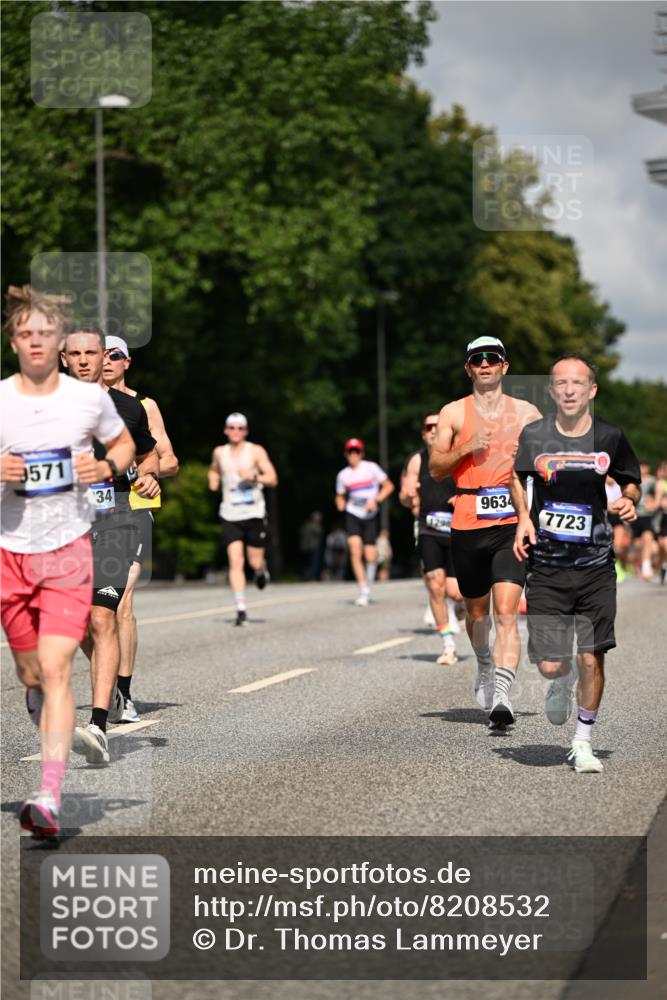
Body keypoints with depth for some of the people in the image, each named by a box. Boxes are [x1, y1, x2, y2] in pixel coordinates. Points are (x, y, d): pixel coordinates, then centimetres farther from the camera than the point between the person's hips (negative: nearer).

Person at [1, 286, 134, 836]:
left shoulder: (90, 398, 0)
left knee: (55, 669, -15)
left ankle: (50, 798, -20)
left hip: (68, 548, -2)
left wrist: (107, 467, -4)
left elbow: (123, 443, 18)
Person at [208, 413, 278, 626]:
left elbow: (272, 479, -6)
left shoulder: (256, 451, 0)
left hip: (254, 514, -1)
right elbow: (214, 470, 31)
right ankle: (240, 609, -13)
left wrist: (254, 477, -23)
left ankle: (261, 571, 43)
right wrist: (213, 480, 8)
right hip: (230, 515, 1)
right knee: (235, 562, -11)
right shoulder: (219, 452, 9)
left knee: (255, 561, 4)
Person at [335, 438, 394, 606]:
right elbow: (340, 496, 19)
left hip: (370, 515, -1)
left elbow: (389, 486, 1)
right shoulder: (343, 475, 5)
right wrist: (341, 503, -3)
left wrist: (376, 500, -13)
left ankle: (369, 581, 27)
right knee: (355, 551, -16)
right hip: (352, 515, 1)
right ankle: (364, 591, -11)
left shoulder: (371, 468, -3)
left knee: (370, 556, -6)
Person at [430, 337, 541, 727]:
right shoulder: (454, 413, 8)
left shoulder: (527, 412, 9)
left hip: (512, 523, -1)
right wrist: (465, 448, -11)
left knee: (506, 612, -16)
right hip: (468, 523, 2)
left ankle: (502, 696, -22)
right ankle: (484, 667, 45)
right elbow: (435, 469, 5)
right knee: (476, 612, 16)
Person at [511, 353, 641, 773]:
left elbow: (632, 481, 16)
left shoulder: (610, 438, -1)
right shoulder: (534, 435, -1)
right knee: (550, 665, -4)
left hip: (596, 568, 0)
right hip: (546, 568, 0)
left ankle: (583, 743, 15)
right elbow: (517, 477, 18)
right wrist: (523, 516, 3)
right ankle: (562, 682, 34)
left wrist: (629, 501, -5)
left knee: (591, 659, -3)